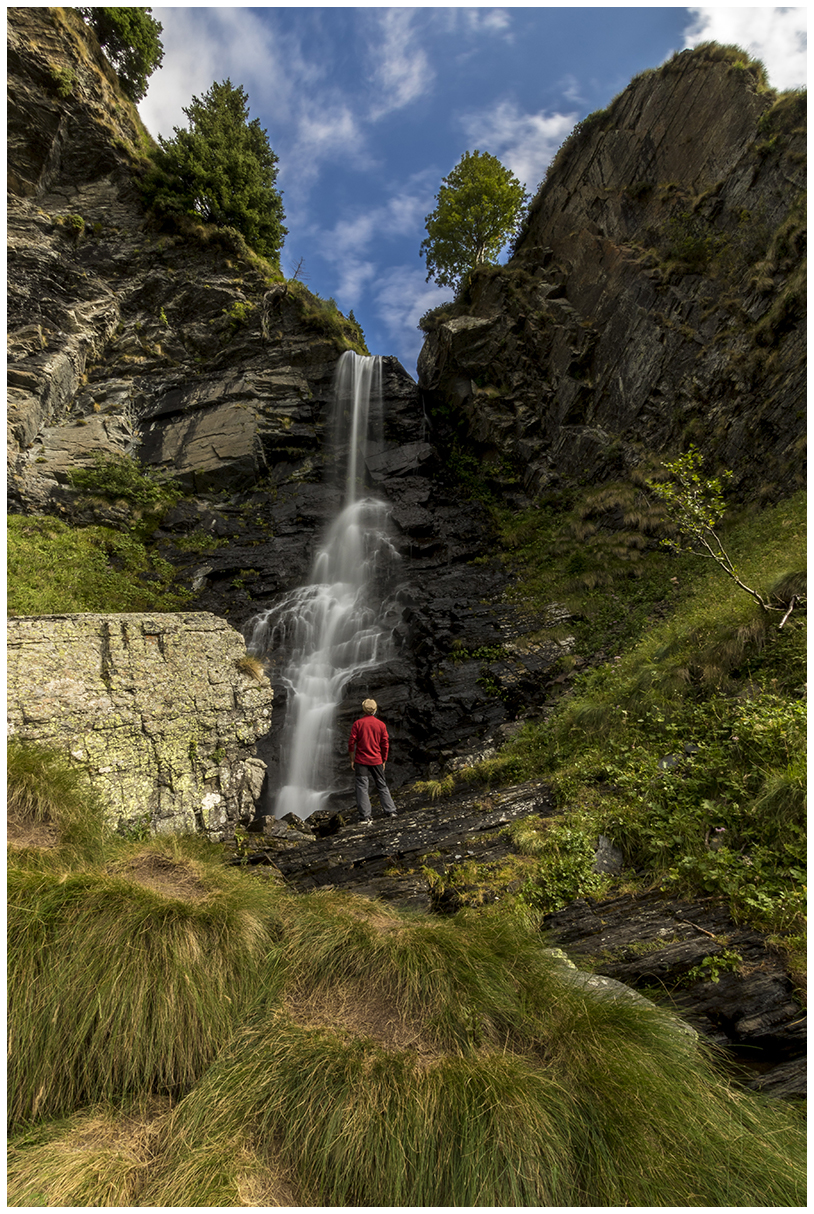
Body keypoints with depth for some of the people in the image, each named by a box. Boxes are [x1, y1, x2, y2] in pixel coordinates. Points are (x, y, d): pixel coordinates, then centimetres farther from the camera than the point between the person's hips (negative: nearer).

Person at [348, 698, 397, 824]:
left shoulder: (358, 723, -6)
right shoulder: (381, 725, 0)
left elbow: (352, 743, -6)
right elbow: (385, 745, 3)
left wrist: (352, 760, 4)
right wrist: (384, 761, 13)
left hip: (361, 761, -2)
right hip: (376, 761, 2)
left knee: (362, 788, 2)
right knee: (382, 786, 15)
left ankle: (366, 816, 0)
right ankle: (391, 811, 19)